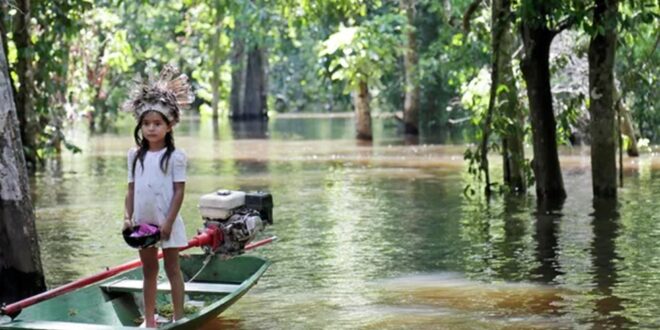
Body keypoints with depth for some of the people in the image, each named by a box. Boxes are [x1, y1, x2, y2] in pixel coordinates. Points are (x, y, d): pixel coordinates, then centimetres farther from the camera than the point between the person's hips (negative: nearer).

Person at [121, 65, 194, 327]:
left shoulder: (175, 157, -8)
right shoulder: (135, 156, 6)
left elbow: (179, 191, -10)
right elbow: (131, 190, 8)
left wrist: (168, 222, -16)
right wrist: (128, 216, -4)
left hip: (166, 223, -5)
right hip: (143, 223, 5)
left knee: (172, 268, 3)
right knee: (149, 270, 12)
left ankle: (178, 319, 7)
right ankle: (149, 320, 18)